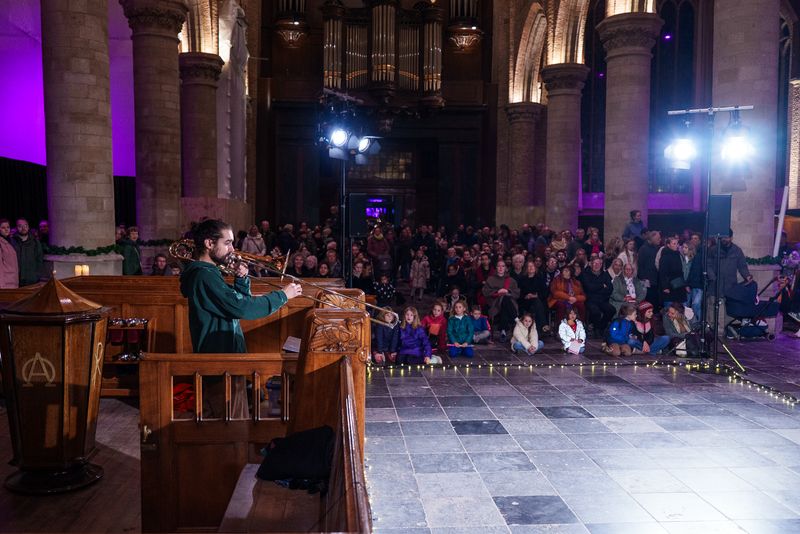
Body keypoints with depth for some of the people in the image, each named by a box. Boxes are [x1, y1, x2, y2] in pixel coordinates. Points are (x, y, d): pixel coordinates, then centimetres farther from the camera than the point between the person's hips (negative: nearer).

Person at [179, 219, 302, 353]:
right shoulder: (204, 276, -21)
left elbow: (239, 300, 16)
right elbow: (242, 308, -27)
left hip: (225, 350, 9)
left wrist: (241, 279, -3)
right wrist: (283, 295, -17)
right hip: (217, 359, -9)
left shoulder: (208, 272, 11)